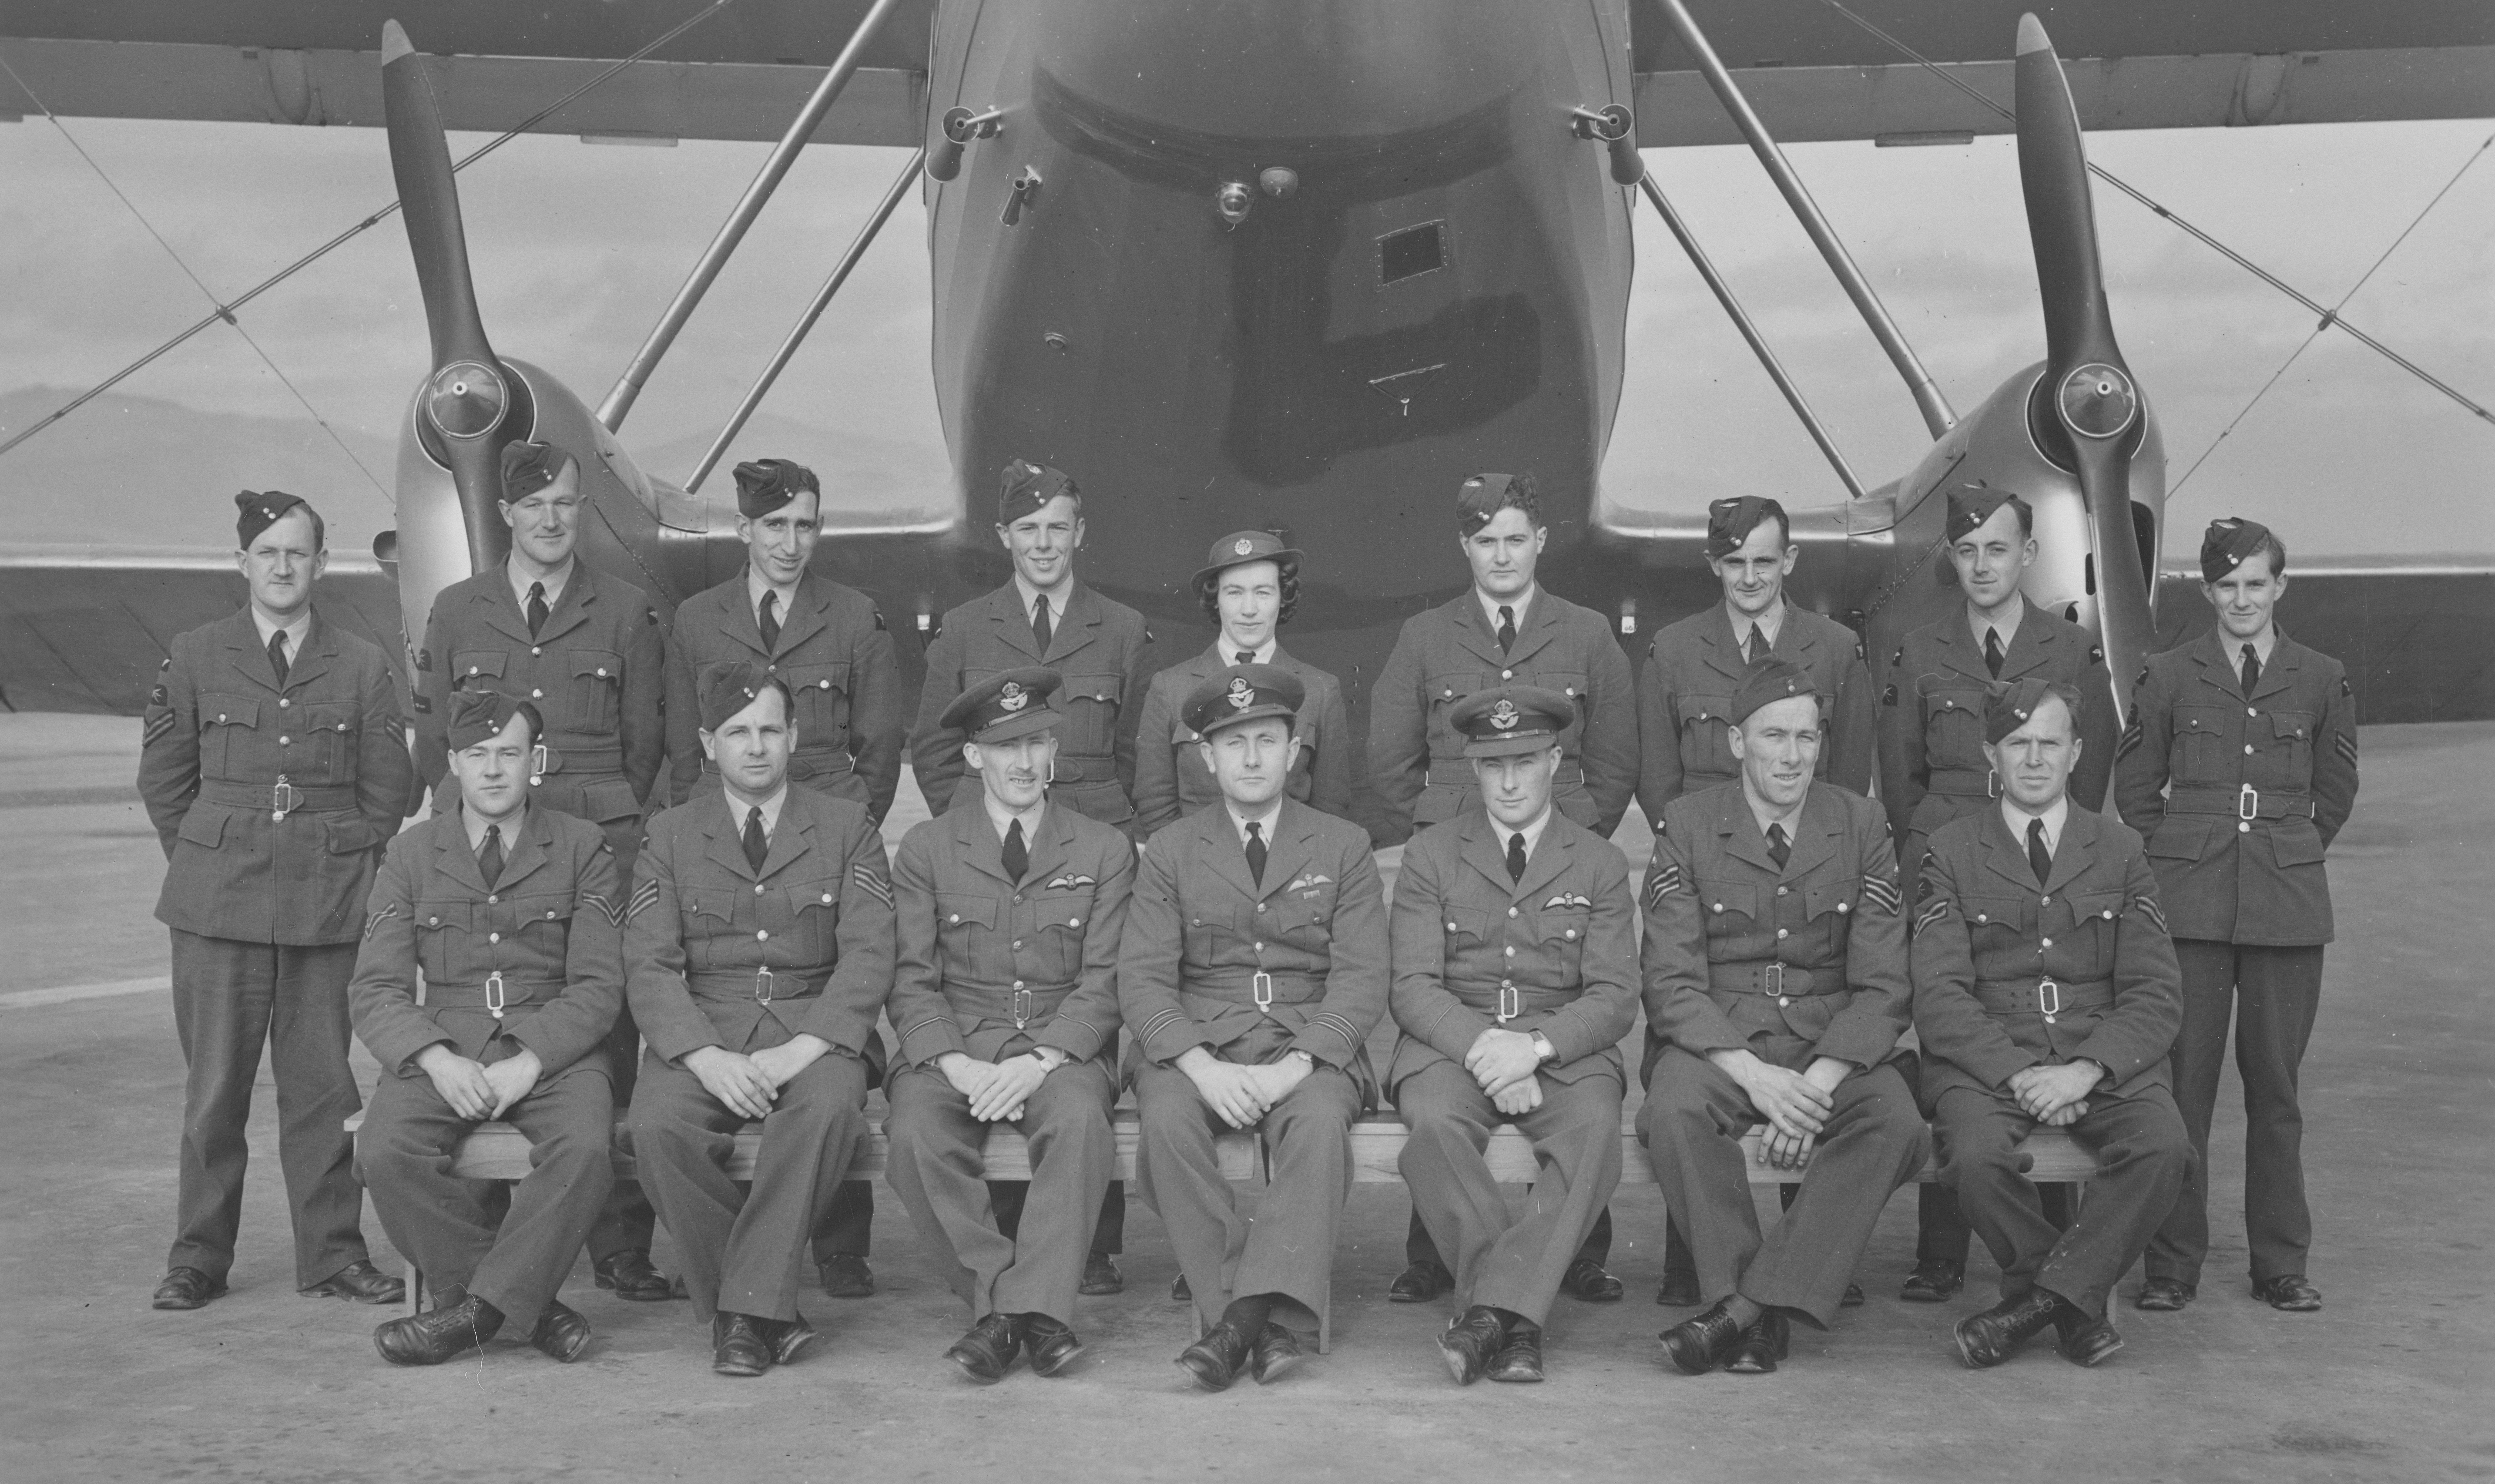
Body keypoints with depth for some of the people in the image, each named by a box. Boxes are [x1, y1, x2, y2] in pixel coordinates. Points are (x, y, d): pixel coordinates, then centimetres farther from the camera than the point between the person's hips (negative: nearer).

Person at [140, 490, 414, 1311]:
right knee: (214, 1080, 2)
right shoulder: (196, 657, 5)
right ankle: (198, 1255, 14)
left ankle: (333, 1250, 13)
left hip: (328, 901, 0)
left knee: (322, 1079, 3)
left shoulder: (362, 667, 4)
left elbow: (389, 789, 9)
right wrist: (207, 858, 9)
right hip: (218, 903, 0)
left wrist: (346, 865, 6)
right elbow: (163, 775, 12)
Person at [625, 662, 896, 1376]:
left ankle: (749, 1309, -24)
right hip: (702, 1034, 1)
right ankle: (762, 1311, -16)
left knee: (829, 1108, -35)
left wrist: (802, 1050, -18)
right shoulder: (670, 836, 11)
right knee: (658, 1124, -30)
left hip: (817, 1031, -1)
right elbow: (649, 966, 0)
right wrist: (706, 1057, -18)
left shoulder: (846, 828, 9)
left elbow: (868, 955, -2)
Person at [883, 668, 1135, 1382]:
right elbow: (913, 982, 4)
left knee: (1079, 1118, -34)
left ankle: (1034, 1305, -28)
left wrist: (1037, 1062, -16)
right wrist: (957, 1064, -15)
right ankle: (1000, 1301, -20)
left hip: (1063, 1050, -1)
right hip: (953, 1049, 1)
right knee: (915, 1130, -31)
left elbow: (1102, 983, 2)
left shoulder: (1104, 850, 10)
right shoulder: (925, 850, 11)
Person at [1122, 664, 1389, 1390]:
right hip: (1196, 1048, 1)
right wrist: (1205, 1067, -18)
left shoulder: (1344, 847, 9)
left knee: (1320, 1119, -34)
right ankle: (1260, 1325, -28)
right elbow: (1142, 979, 0)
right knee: (1168, 1121, -31)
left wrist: (1295, 1067, -17)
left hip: (1311, 1048, 0)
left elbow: (1362, 980, 0)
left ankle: (1241, 1318, -34)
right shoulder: (1171, 852, 10)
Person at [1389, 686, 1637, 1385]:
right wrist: (1483, 1049, -17)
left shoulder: (1600, 864, 12)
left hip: (1563, 1049, 0)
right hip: (1451, 1042, 0)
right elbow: (1413, 987, 2)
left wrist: (1535, 1046, -16)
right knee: (1433, 1121, -34)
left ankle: (1494, 1306, -34)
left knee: (1595, 1127, -33)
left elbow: (1615, 997, 3)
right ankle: (1514, 1320, -28)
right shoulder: (1430, 855, 11)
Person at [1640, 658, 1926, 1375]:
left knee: (1897, 1123, -29)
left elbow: (1881, 986, 1)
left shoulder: (1860, 825, 5)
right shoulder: (1687, 824, 1)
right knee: (1674, 1110, -34)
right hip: (1716, 1041, -1)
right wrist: (1753, 1074, -20)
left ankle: (1747, 1306, -27)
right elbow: (1672, 982, -5)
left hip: (1833, 1042, 1)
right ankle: (1759, 1314, -21)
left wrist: (1820, 1082, -17)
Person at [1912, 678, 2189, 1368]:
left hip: (2104, 1059, 2)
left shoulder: (2120, 851, 12)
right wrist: (2020, 1072, -17)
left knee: (2163, 1147, -29)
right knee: (1977, 1156, -32)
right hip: (1985, 1057, -1)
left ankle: (2041, 1297, -14)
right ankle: (2078, 1303, -6)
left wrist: (2086, 1070, -13)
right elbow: (1939, 997, -3)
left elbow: (2156, 995, 4)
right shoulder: (1951, 852, 6)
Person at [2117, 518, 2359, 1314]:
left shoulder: (2322, 680, 6)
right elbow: (2134, 788, 10)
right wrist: (2176, 859, 8)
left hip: (2287, 907, 1)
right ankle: (2172, 1264, 7)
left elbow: (2336, 792, 16)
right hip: (2189, 904, -1)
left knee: (2275, 1085, 6)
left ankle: (2281, 1264, 17)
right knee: (2182, 1083, -1)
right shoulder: (2168, 676, 3)